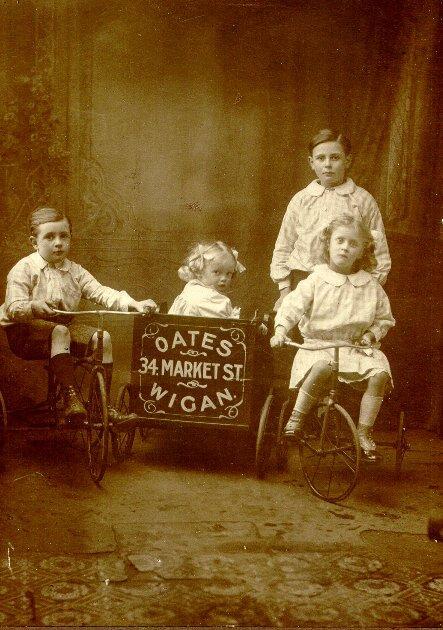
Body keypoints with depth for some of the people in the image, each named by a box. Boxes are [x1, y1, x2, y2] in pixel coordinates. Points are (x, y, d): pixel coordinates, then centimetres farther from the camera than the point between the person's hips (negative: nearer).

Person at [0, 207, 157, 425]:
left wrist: (133, 304, -21)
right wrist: (33, 307, -43)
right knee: (59, 331, -36)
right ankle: (71, 396, -37)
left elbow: (100, 292, -5)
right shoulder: (24, 269, -9)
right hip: (24, 332, -5)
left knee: (102, 338, -15)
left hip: (62, 327, 6)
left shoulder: (74, 271, 6)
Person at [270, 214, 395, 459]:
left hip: (356, 347, 3)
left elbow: (385, 319, 15)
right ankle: (297, 416, -18)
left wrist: (372, 334, -4)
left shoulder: (371, 286, 6)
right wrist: (281, 330, -24)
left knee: (380, 373, -22)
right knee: (322, 368, -36)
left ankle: (364, 431, -9)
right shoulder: (316, 280, -1)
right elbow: (292, 305, -9)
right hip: (318, 344, -3)